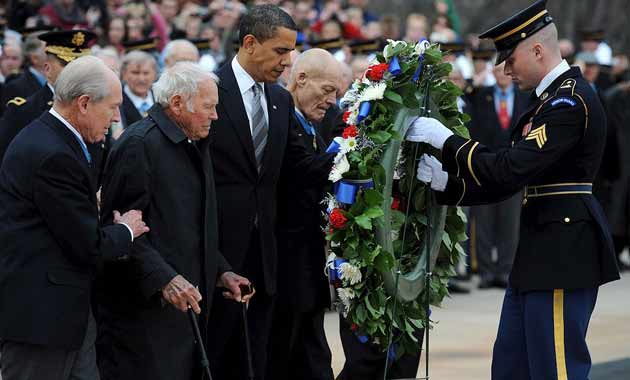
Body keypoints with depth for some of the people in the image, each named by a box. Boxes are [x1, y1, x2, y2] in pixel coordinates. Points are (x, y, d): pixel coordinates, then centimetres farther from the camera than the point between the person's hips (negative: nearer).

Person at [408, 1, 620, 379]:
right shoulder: (550, 99, 17)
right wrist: (445, 182, 3)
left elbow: (511, 170, -24)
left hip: (564, 255, -11)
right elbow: (512, 180, 15)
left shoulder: (571, 101, -16)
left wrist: (446, 139, -16)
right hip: (540, 252, 11)